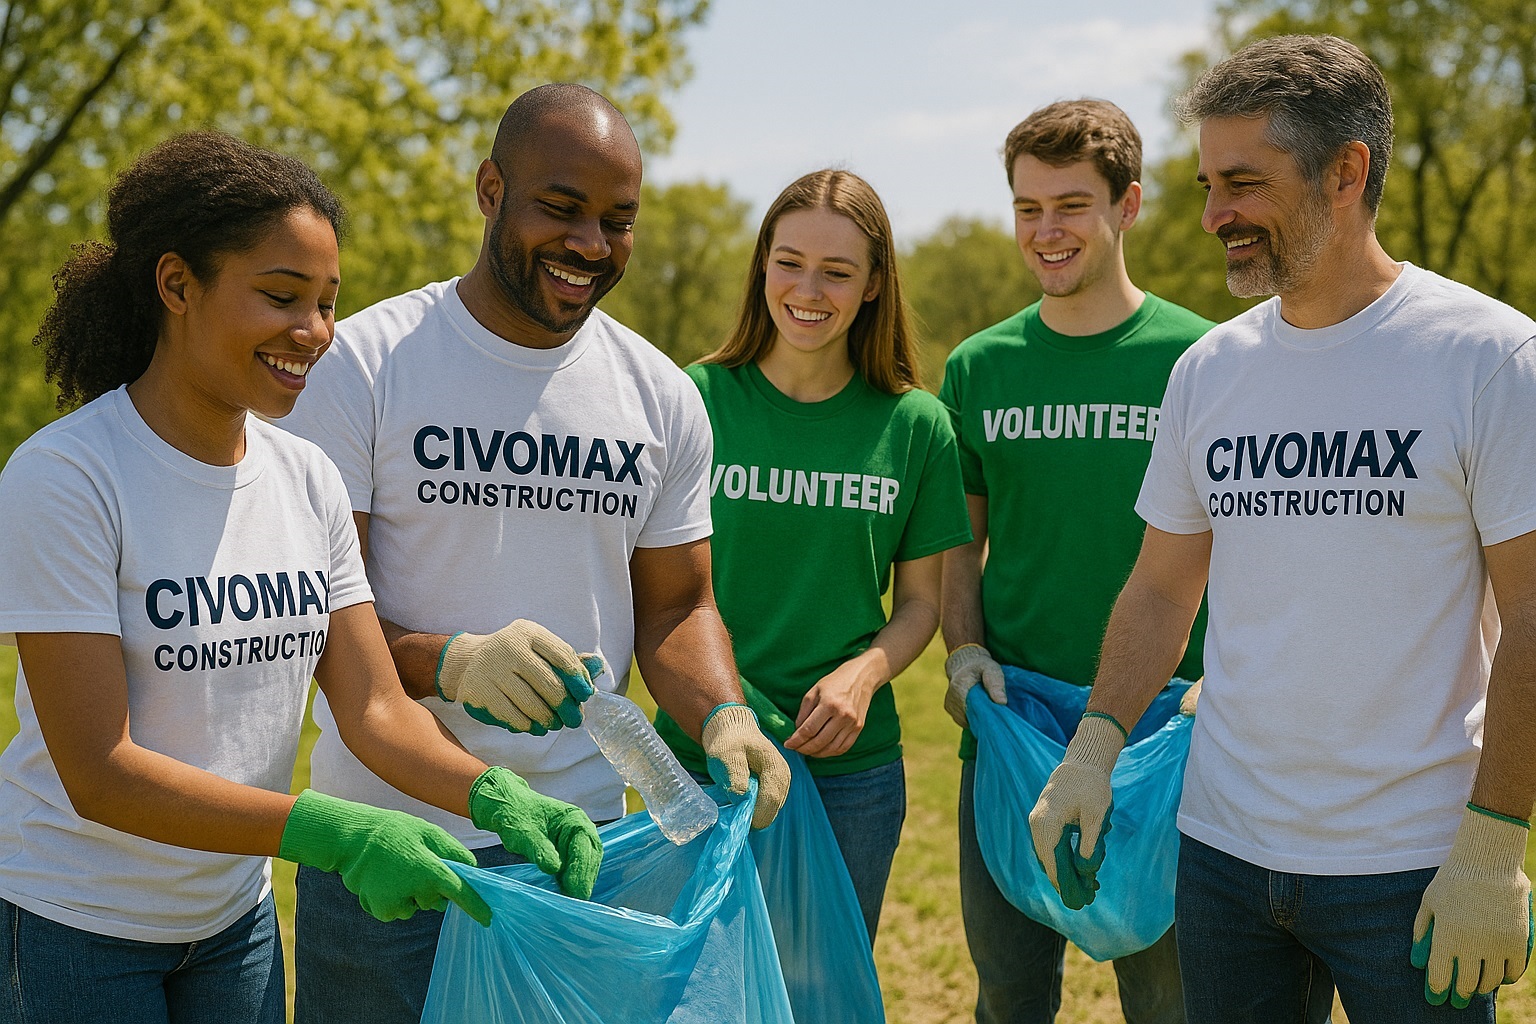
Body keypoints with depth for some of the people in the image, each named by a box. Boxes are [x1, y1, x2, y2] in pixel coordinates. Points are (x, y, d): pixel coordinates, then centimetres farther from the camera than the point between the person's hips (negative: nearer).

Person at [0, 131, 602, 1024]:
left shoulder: (308, 479, -1)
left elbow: (375, 707, -3)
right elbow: (98, 773, -23)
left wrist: (494, 796, -22)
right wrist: (329, 832, -33)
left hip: (235, 916, 5)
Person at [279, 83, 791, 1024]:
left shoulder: (662, 396, 5)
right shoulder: (360, 365, -8)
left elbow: (675, 606, 11)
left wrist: (723, 716, -9)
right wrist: (448, 662, -28)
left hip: (586, 838, 3)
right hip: (386, 840, -3)